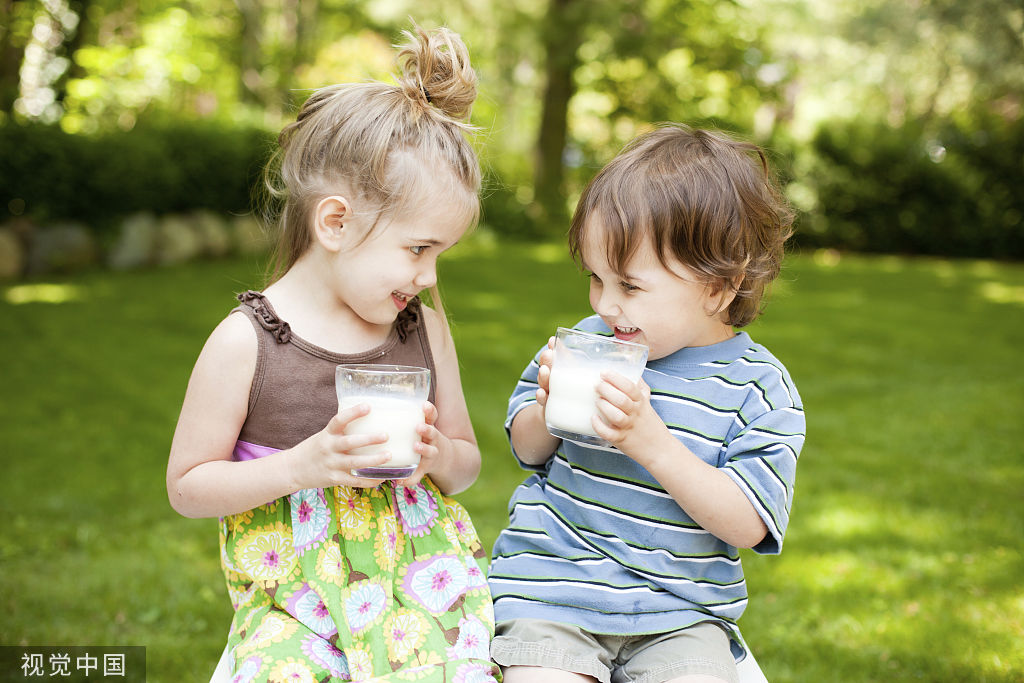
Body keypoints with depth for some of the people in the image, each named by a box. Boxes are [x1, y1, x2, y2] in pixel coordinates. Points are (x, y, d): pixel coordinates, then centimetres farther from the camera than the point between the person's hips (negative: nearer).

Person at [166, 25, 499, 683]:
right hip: (294, 595, -2)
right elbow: (187, 485, -2)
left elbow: (468, 459, 15)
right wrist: (301, 465, -16)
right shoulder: (245, 341, -7)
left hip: (423, 576, 2)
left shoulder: (425, 328, 4)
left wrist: (440, 456, -9)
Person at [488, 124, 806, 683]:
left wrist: (653, 444, -24)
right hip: (552, 583, 1)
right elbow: (527, 450, 14)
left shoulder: (759, 387, -5)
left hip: (679, 616, -1)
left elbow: (746, 525, -13)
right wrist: (548, 412, -10)